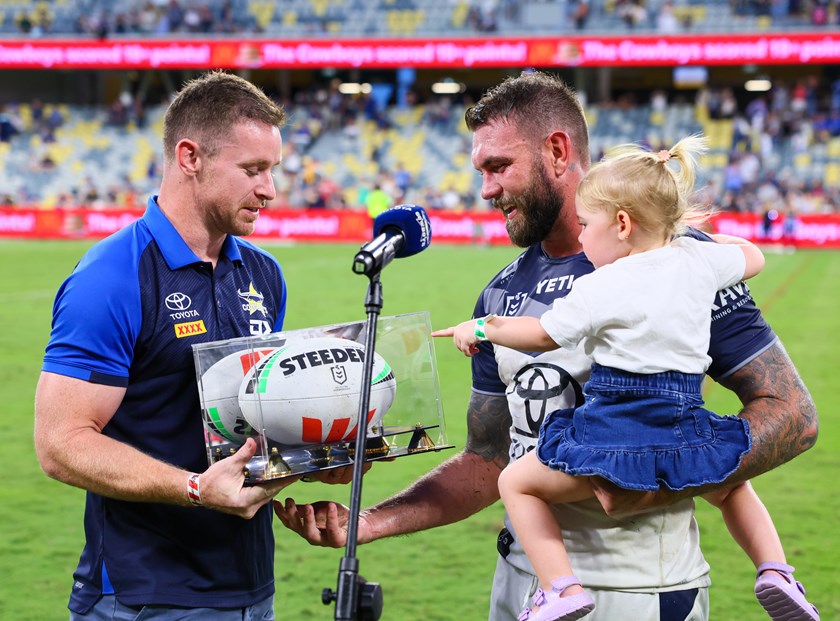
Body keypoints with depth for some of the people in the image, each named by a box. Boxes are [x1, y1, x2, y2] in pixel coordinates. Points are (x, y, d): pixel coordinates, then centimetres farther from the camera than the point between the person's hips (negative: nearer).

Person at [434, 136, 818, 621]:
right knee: (731, 486, 36)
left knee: (517, 483, 8)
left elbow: (544, 334, 2)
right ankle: (775, 568, 13)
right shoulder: (700, 260, 4)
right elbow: (753, 257, 24)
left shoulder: (602, 287, -9)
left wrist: (481, 329, 17)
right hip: (685, 435, 6)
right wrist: (702, 234, 36)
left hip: (617, 433, -6)